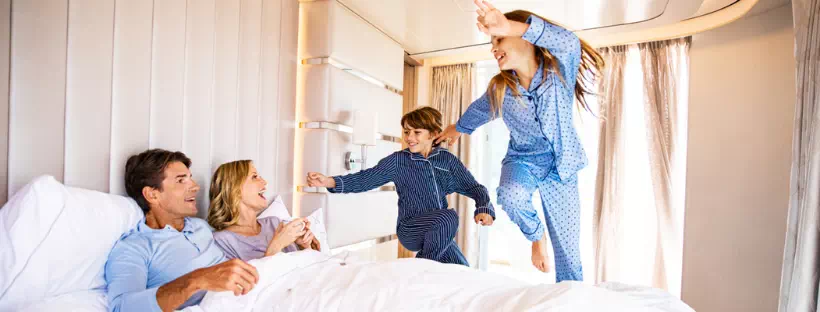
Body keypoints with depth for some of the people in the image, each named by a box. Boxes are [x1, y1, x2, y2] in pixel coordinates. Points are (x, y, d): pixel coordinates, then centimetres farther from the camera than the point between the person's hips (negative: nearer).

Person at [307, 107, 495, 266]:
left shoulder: (447, 159, 2)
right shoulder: (399, 160, -6)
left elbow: (473, 187, 3)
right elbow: (366, 178, -13)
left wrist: (484, 209, -17)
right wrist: (331, 182, -27)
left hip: (440, 233, 5)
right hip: (410, 229, -4)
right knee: (448, 216, -30)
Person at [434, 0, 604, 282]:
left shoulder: (559, 71, -17)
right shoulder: (499, 89, -8)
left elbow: (569, 42, -40)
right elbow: (478, 111, 13)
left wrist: (510, 27, -55)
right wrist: (459, 127, 32)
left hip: (561, 167, -1)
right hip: (523, 159, 1)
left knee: (567, 248, 1)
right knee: (511, 196, -34)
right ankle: (536, 236, -1)